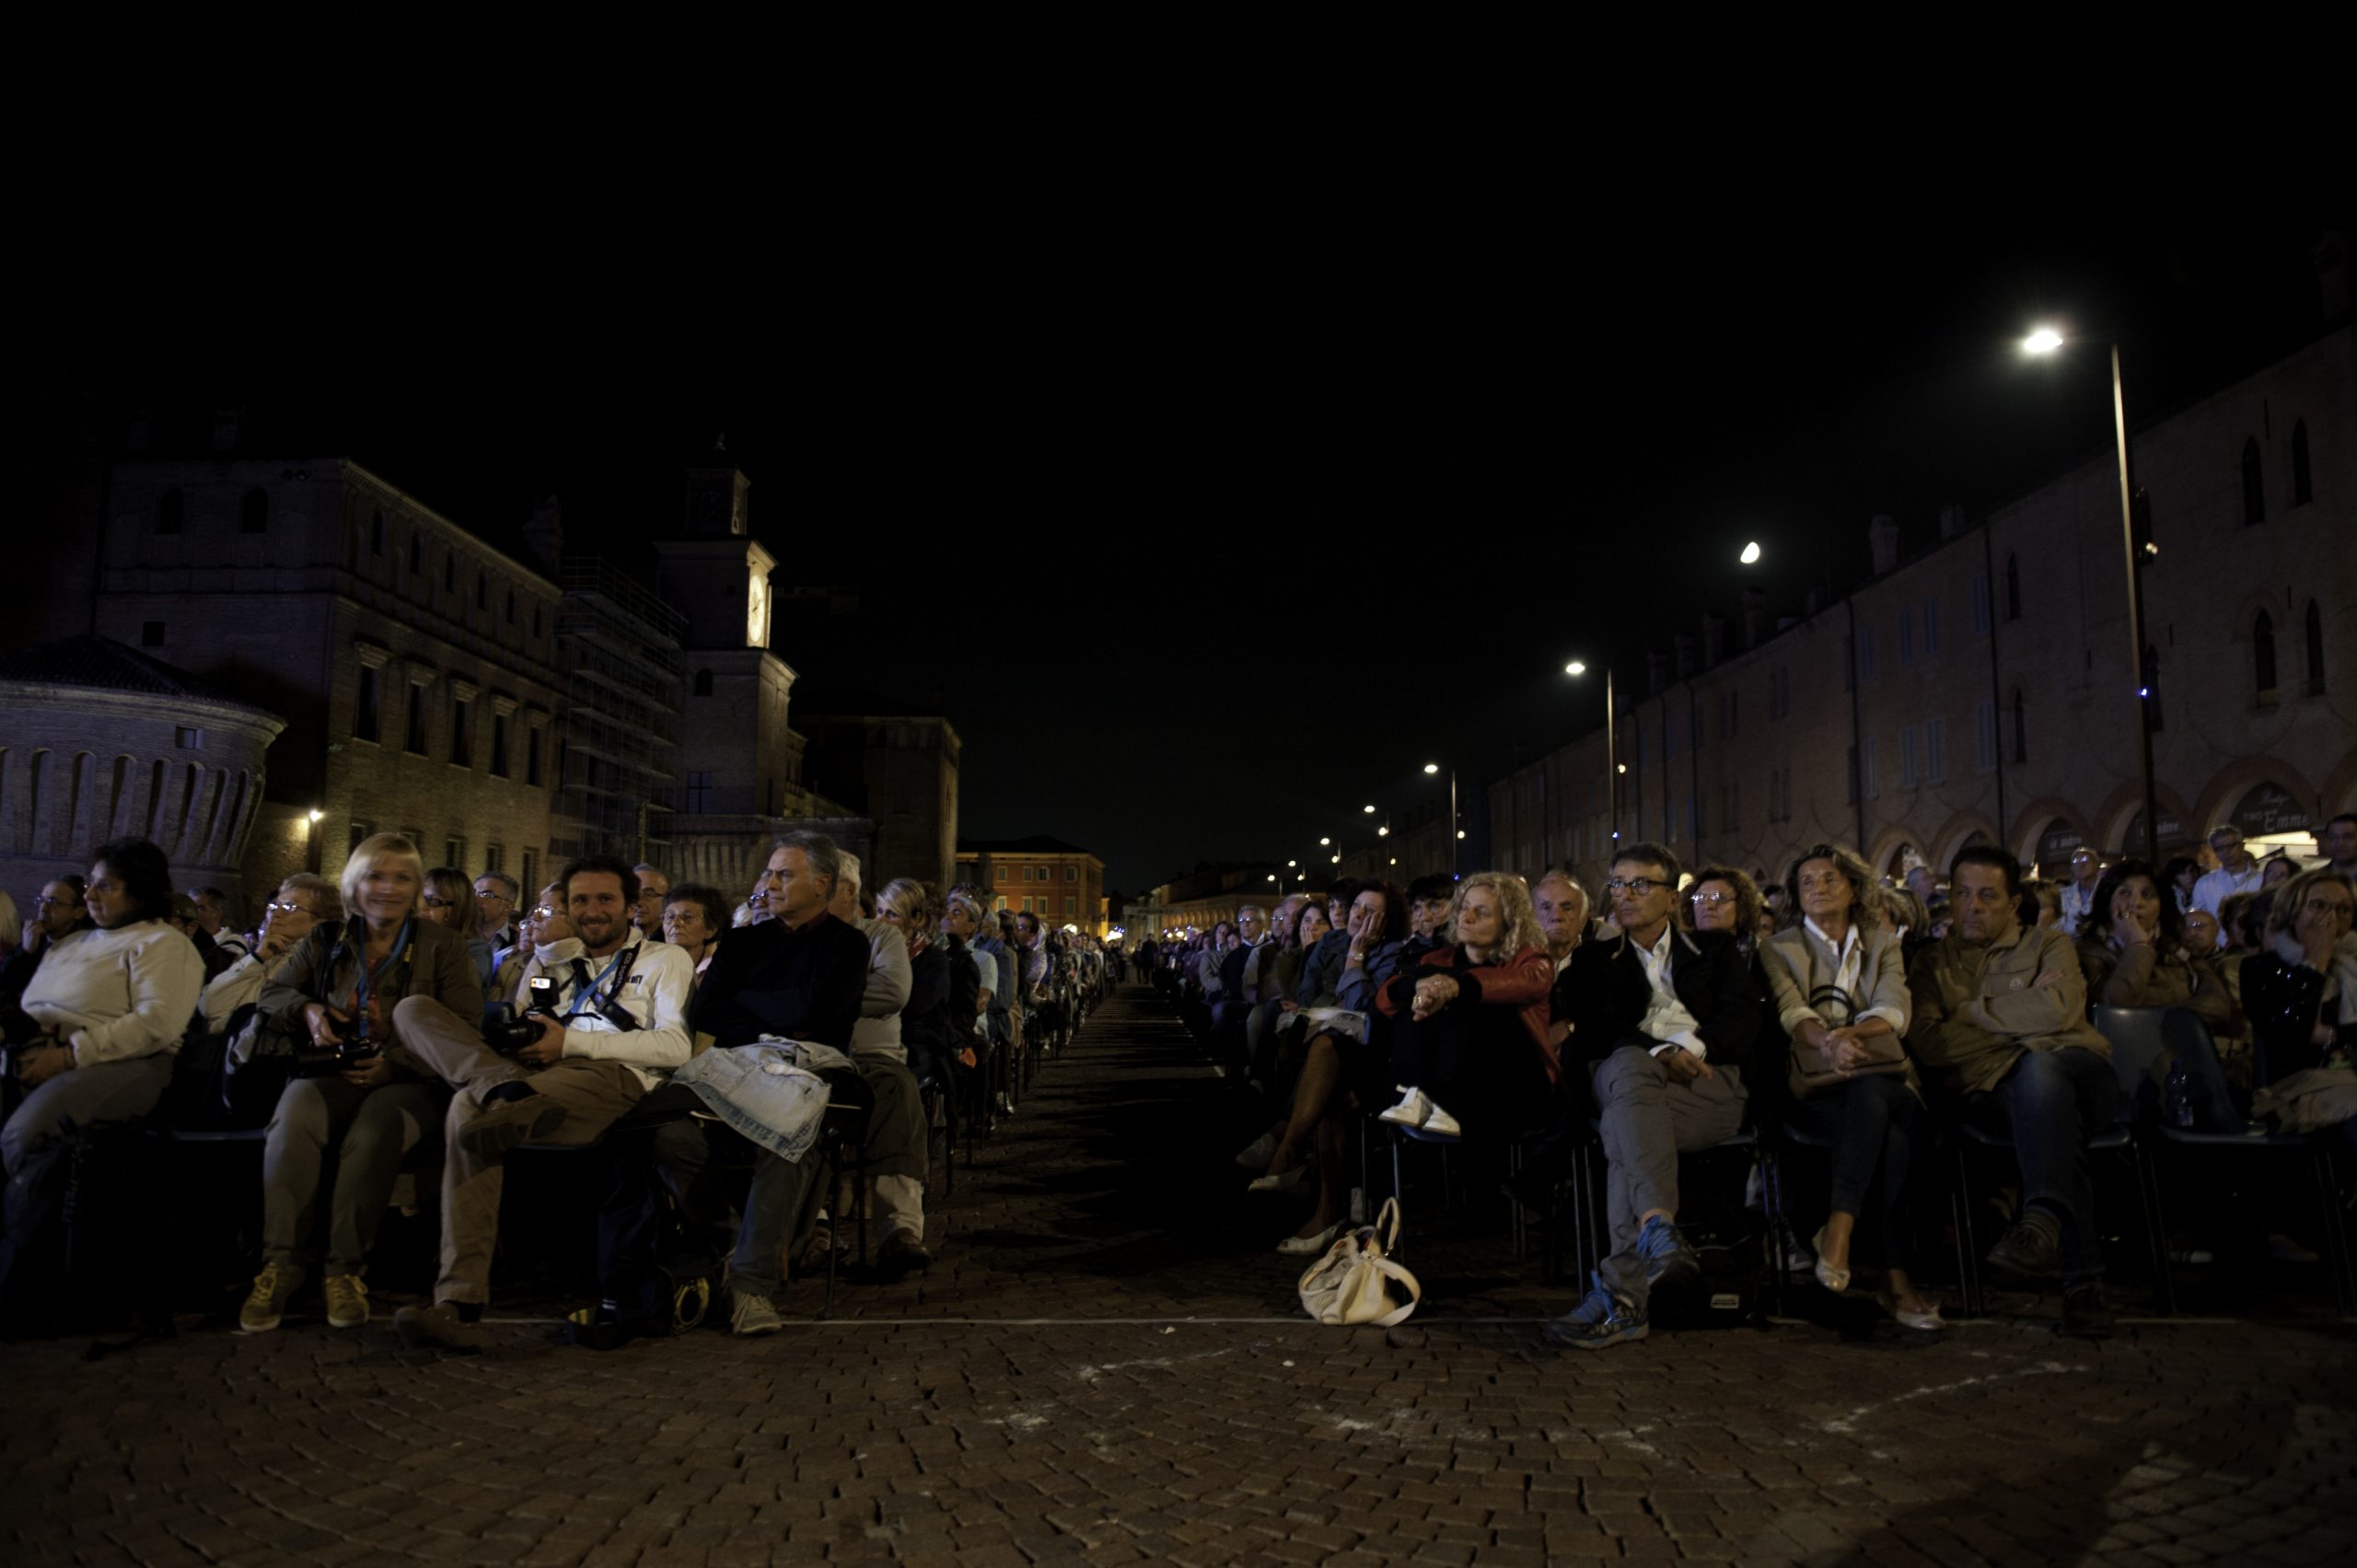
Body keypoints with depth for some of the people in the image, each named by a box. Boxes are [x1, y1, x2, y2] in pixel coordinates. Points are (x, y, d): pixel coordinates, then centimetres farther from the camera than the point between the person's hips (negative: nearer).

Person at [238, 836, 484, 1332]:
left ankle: (346, 1270, -22)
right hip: (332, 1072, 2)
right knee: (293, 1121, -33)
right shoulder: (326, 939, 16)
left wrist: (396, 1064, -14)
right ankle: (282, 1263, -23)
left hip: (409, 1081, -2)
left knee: (372, 1135, -36)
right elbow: (271, 993, 23)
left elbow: (464, 1031, 0)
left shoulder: (443, 945, 7)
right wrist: (307, 1009, -1)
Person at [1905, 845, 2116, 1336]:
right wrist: (2021, 1015, 1)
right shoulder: (1931, 963, 22)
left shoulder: (2049, 946, 21)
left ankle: (2042, 1221, -48)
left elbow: (2059, 1010, -4)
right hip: (1994, 1096, 0)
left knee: (2038, 1067, -38)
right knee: (2058, 1121, -36)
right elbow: (1927, 1044, 2)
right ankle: (2082, 1276, -40)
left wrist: (1975, 1010, 2)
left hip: (2079, 1072, 0)